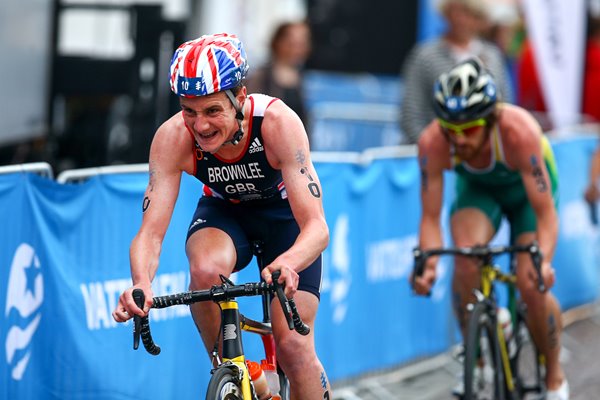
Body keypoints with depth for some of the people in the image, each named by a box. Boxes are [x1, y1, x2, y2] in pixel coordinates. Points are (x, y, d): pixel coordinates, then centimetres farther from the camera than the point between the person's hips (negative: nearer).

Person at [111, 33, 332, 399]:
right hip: (224, 210, 1)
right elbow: (151, 232, -31)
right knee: (206, 269, -33)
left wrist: (288, 265, -60)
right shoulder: (173, 138, -29)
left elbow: (317, 227, -38)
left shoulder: (277, 122, -35)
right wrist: (141, 284, -53)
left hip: (284, 212, -1)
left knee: (293, 344, -13)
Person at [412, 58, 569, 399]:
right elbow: (431, 218, -28)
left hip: (527, 190, -2)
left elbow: (546, 213, -38)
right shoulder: (433, 142, -34)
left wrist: (543, 260, -55)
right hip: (478, 189, 2)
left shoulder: (519, 132, -40)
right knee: (466, 259, -28)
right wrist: (427, 264, -47)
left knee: (531, 285, -16)